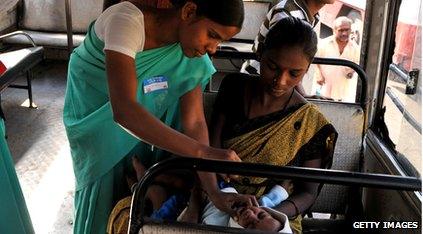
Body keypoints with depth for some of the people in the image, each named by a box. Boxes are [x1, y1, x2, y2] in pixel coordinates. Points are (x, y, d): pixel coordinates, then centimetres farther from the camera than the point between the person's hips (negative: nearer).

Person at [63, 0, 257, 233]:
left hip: (142, 103, 4)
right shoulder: (128, 20, -39)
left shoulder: (191, 56, -21)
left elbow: (194, 121, -21)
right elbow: (123, 110, -50)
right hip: (94, 104, -4)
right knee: (102, 177, 1)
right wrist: (203, 152, -52)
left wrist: (213, 191, -30)